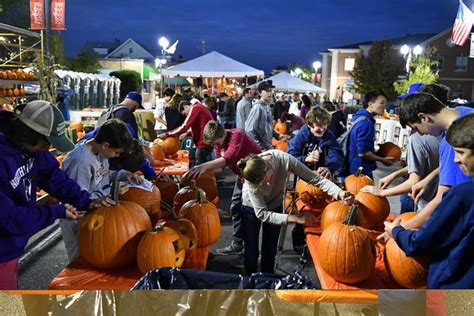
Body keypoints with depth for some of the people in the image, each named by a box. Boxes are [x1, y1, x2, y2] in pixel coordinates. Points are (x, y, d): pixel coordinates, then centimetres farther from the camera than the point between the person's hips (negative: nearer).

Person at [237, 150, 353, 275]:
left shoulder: (284, 159, -36)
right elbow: (262, 214, -33)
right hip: (253, 208, -2)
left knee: (270, 252, 10)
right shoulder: (250, 180, -38)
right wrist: (295, 218, -41)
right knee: (251, 252, 6)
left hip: (275, 206, 2)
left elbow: (316, 179, -29)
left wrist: (340, 193, -44)